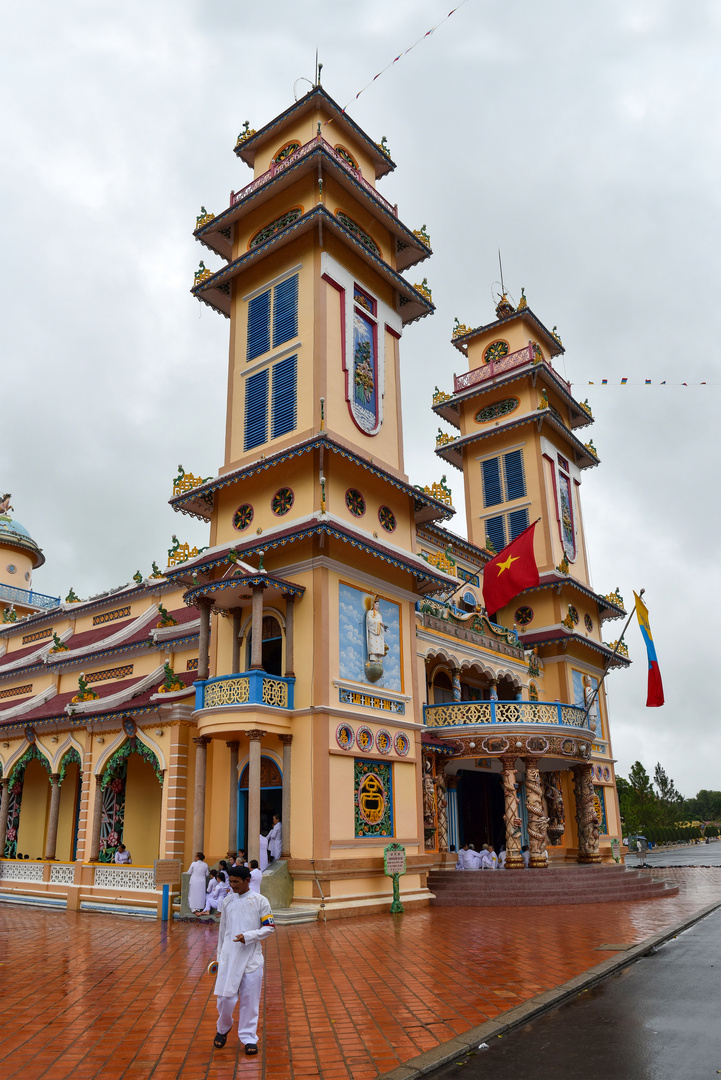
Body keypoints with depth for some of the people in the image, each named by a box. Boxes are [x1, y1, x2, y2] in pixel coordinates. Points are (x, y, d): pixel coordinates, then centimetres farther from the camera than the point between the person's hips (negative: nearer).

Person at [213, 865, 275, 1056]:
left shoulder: (260, 901, -5)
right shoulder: (228, 901, 5)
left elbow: (269, 928, -3)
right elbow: (222, 930, 14)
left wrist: (247, 936, -16)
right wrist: (219, 956, 16)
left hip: (252, 958, -2)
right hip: (229, 956, 2)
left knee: (250, 1000, 2)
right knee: (225, 997, 0)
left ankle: (249, 1038, 19)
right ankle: (223, 1029, 28)